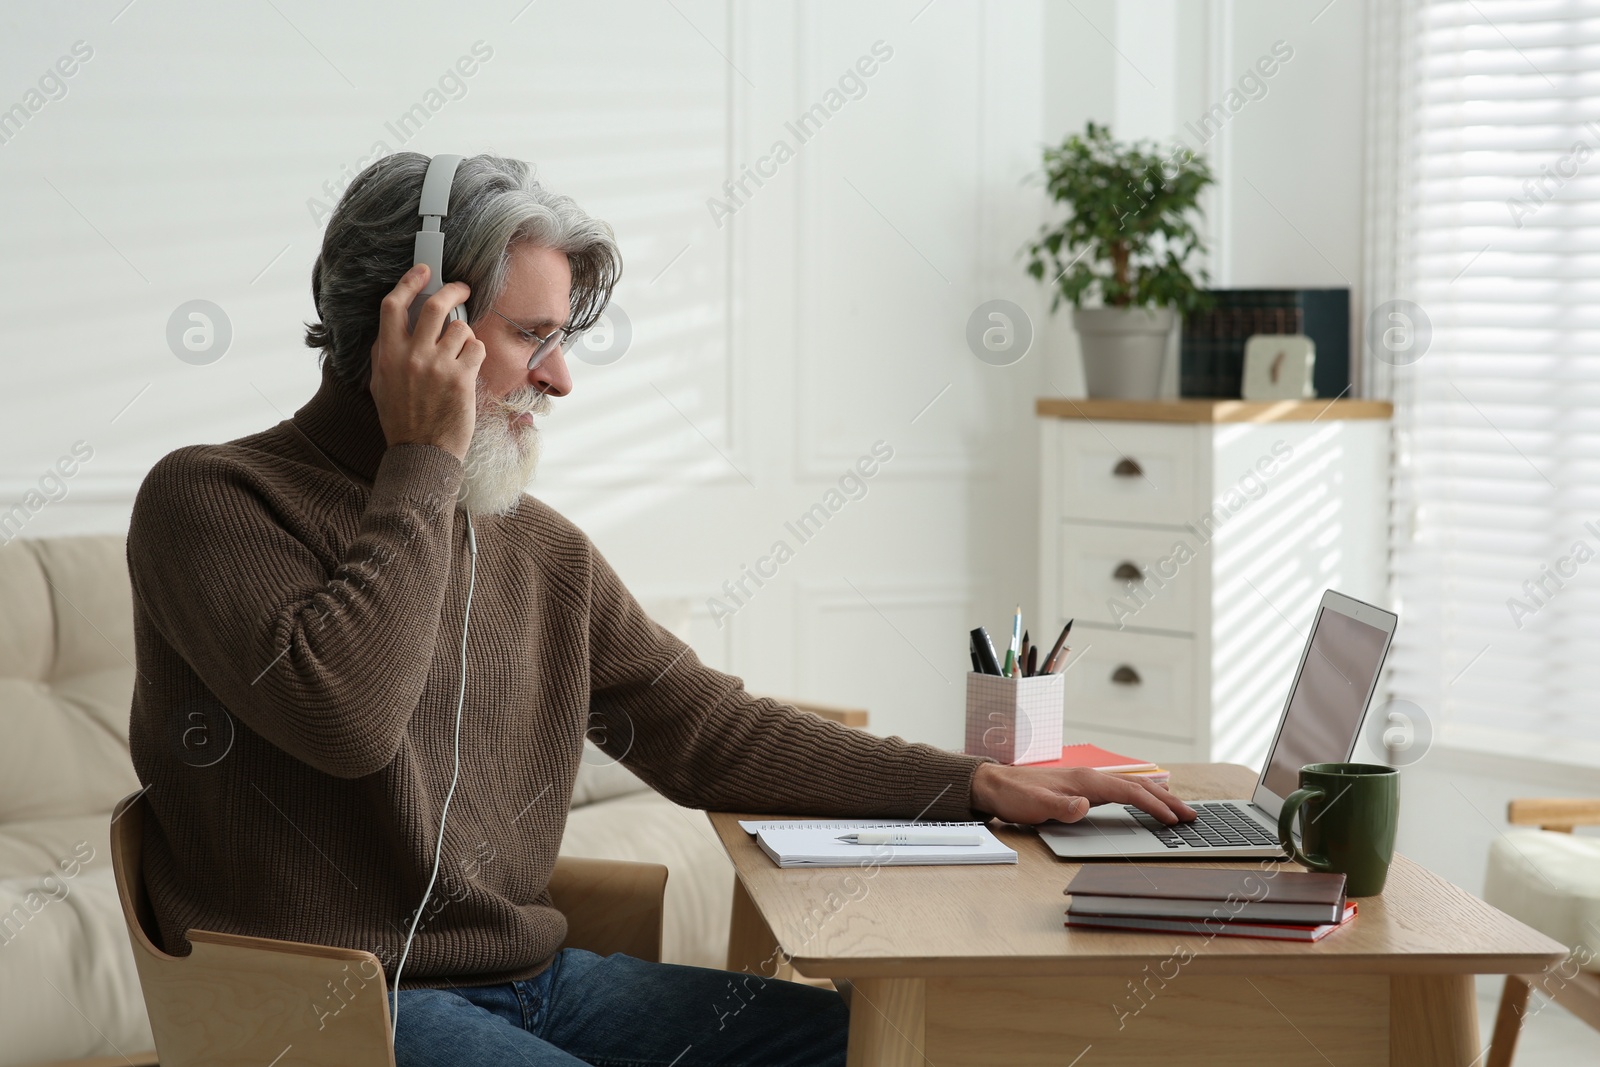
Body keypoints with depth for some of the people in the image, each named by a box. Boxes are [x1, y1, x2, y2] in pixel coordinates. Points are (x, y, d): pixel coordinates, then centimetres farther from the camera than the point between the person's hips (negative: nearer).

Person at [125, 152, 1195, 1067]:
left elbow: (713, 734, 13)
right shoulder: (213, 501, -9)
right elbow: (346, 715, -26)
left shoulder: (542, 551, 11)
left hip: (533, 976, 8)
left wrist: (982, 786, 5)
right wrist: (423, 465, -16)